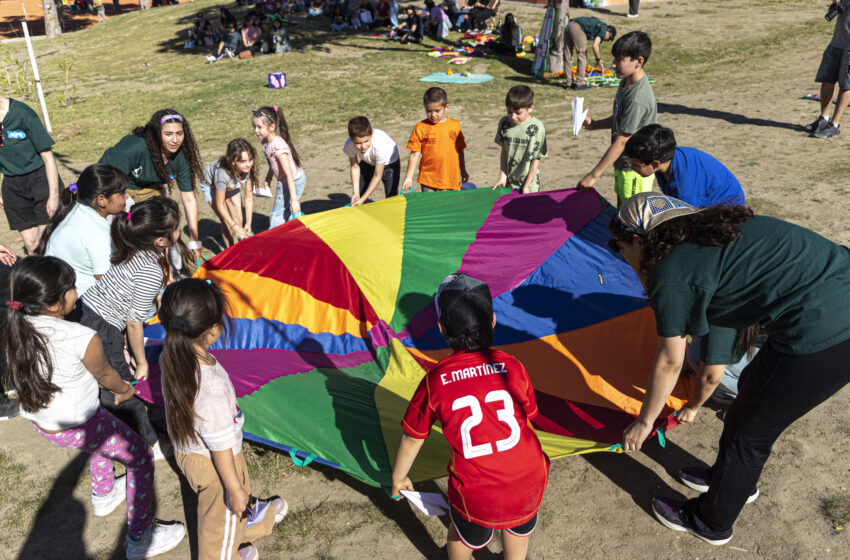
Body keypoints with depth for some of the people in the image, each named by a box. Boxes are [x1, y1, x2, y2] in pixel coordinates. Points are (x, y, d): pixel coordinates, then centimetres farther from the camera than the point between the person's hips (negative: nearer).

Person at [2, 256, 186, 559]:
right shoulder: (83, 338, -31)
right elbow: (105, 375, -10)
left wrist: (112, 386, 16)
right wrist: (124, 391, 14)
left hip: (38, 421, 8)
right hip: (77, 427, -8)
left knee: (104, 432, 35)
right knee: (140, 457, 12)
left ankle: (103, 495, 55)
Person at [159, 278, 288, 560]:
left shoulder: (170, 357, -20)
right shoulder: (212, 388, -42)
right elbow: (221, 448, -29)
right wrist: (235, 489, -16)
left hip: (185, 449, 7)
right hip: (212, 465, -7)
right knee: (222, 517, 24)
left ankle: (247, 521, 65)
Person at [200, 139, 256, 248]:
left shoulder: (250, 168, -32)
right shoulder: (223, 173, -45)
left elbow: (249, 197, -20)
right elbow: (219, 204, -32)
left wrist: (248, 223, -24)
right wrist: (236, 228, -31)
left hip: (232, 185, 4)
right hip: (211, 186, -4)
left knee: (239, 219, -2)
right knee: (227, 223, -10)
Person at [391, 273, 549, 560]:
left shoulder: (434, 382, -12)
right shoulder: (512, 367, -7)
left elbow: (412, 438, 1)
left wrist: (398, 477, 20)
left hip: (477, 500, -2)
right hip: (529, 485, 2)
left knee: (464, 535, 32)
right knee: (519, 526, 36)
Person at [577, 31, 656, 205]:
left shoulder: (637, 98, -27)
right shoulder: (626, 83, 3)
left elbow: (621, 141, -26)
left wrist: (594, 175, -24)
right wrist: (594, 124, 1)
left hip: (635, 171, -9)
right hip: (623, 164, 9)